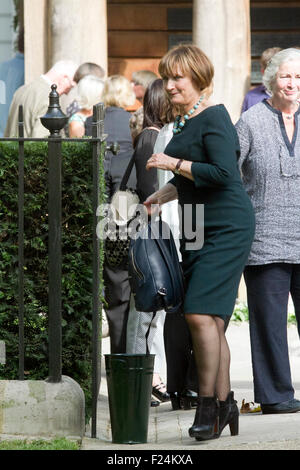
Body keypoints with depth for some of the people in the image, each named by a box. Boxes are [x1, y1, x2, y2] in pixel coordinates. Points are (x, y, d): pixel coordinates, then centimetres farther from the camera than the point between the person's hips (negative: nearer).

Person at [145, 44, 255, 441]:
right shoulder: (184, 120, 16)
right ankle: (224, 404, 15)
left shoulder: (214, 118, -13)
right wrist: (163, 195, 14)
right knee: (211, 320, 9)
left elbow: (223, 173, -23)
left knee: (201, 313, -15)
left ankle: (208, 404, -8)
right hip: (198, 229, 9)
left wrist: (174, 163, -17)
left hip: (226, 228, -9)